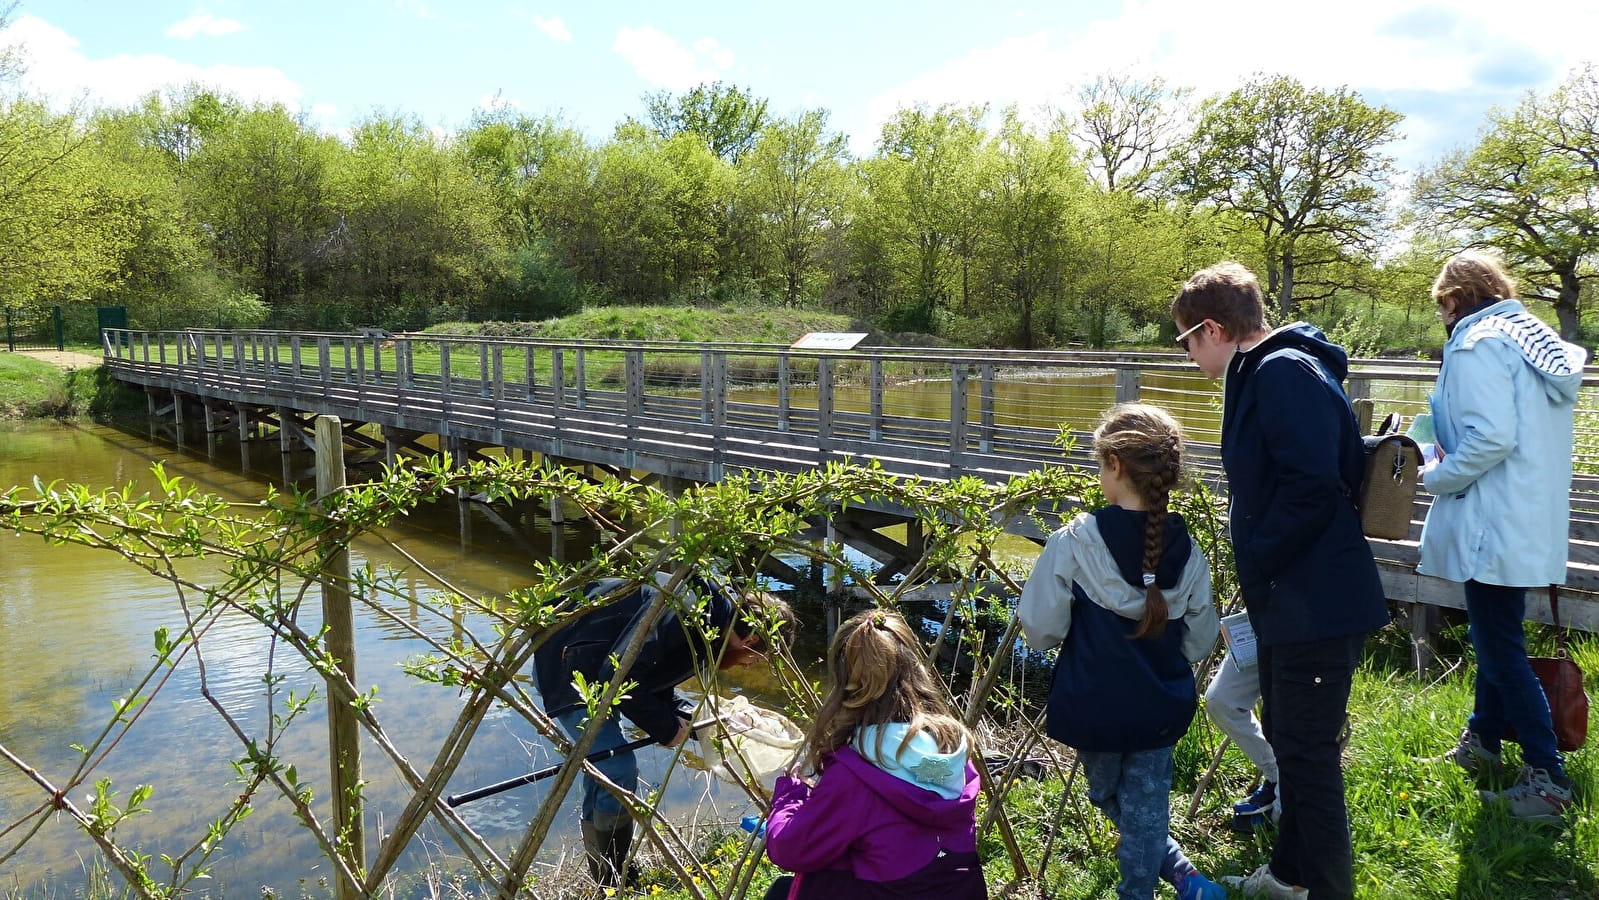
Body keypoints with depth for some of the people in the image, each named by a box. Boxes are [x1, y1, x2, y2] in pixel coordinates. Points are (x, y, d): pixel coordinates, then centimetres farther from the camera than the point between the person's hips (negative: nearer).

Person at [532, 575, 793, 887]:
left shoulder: (705, 630, 4)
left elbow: (656, 689, 11)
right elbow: (620, 676, -30)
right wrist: (666, 728, -19)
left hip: (590, 670, 10)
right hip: (562, 662, -10)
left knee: (605, 766, 17)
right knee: (619, 770, -11)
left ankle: (604, 879, 33)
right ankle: (612, 885, 5)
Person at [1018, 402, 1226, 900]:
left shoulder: (1074, 543, -19)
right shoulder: (1186, 551, -7)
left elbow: (1040, 631, -16)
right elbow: (1199, 644, 2)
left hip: (1093, 707, -2)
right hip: (1161, 707, 2)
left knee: (1108, 795, 23)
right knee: (1146, 807, 18)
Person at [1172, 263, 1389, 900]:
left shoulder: (1284, 372, -17)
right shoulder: (1261, 374, 15)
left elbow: (1312, 488, -26)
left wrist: (1256, 564, -16)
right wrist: (1256, 578, 15)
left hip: (1317, 605, -11)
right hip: (1290, 602, 11)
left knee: (1307, 753, 0)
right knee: (1286, 736, 22)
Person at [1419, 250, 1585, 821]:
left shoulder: (1477, 344, -14)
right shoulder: (1538, 340, 14)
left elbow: (1491, 436, -24)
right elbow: (1527, 433, 16)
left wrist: (1436, 476, -10)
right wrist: (1453, 460, 14)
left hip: (1496, 524, -10)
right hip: (1533, 519, 10)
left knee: (1500, 648, -2)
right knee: (1495, 635, 21)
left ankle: (1548, 780, 4)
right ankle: (1482, 742, 37)